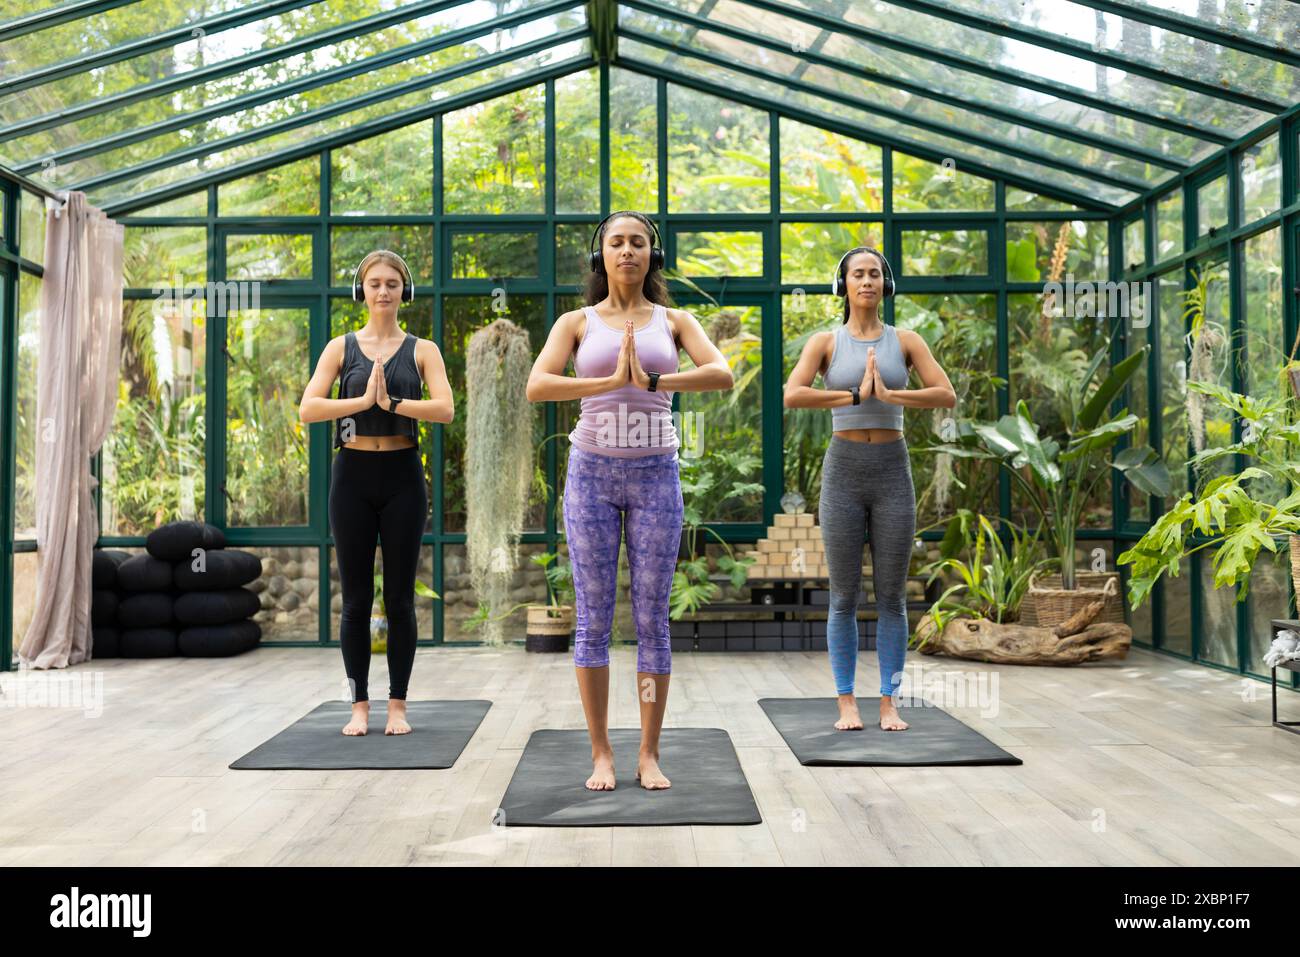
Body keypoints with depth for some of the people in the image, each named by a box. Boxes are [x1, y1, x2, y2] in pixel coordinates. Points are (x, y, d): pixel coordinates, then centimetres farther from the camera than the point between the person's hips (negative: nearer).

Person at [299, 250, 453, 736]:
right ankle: (359, 706, 15)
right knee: (356, 599, 5)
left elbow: (444, 408, -11)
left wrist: (392, 402, -21)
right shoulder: (341, 347, 5)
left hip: (402, 476, 0)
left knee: (399, 598, 4)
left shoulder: (421, 350, 4)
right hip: (353, 476, 1)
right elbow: (307, 408, -7)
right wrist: (363, 400, -18)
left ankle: (397, 706, 14)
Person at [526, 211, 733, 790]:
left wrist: (650, 381, -23)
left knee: (652, 617, 2)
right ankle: (601, 753, 12)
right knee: (593, 617, 2)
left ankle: (649, 754, 11)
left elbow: (722, 375, -11)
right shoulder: (577, 323, 5)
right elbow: (536, 387, -12)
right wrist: (612, 382, -23)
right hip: (592, 474, 0)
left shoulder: (674, 321, 7)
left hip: (655, 475, 0)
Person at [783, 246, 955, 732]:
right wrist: (856, 395, -20)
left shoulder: (906, 341, 6)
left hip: (893, 471, 1)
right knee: (844, 596, 2)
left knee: (891, 596, 4)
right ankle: (847, 703, 11)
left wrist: (890, 393, -20)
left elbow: (947, 395, -8)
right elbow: (792, 396, -15)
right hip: (843, 470, -1)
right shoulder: (824, 342, 2)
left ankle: (889, 703, 12)